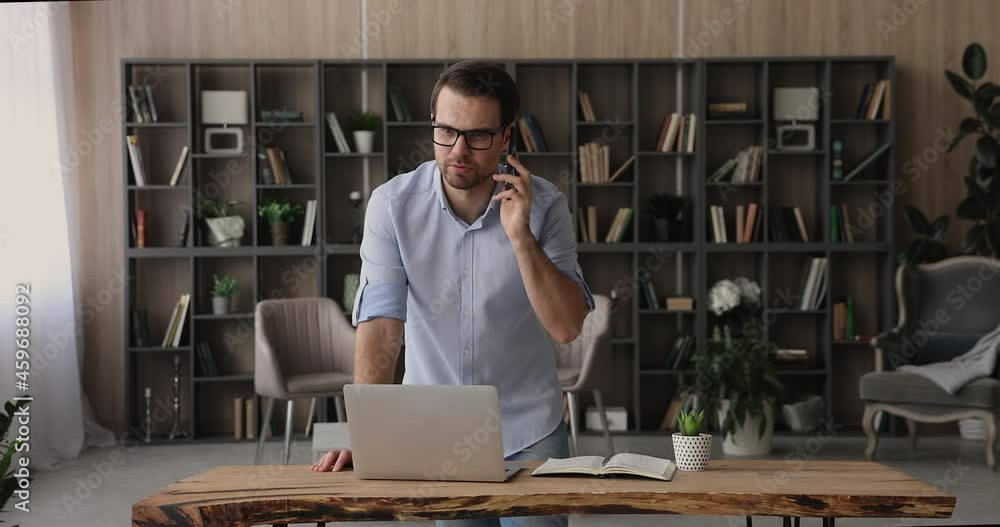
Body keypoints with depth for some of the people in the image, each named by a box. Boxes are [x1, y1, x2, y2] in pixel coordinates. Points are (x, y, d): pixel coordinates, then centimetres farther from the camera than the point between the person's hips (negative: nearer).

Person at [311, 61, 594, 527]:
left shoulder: (543, 205, -10)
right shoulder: (393, 204, -11)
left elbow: (566, 326, -15)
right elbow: (382, 325, -17)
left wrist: (521, 236, -26)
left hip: (528, 433, 0)